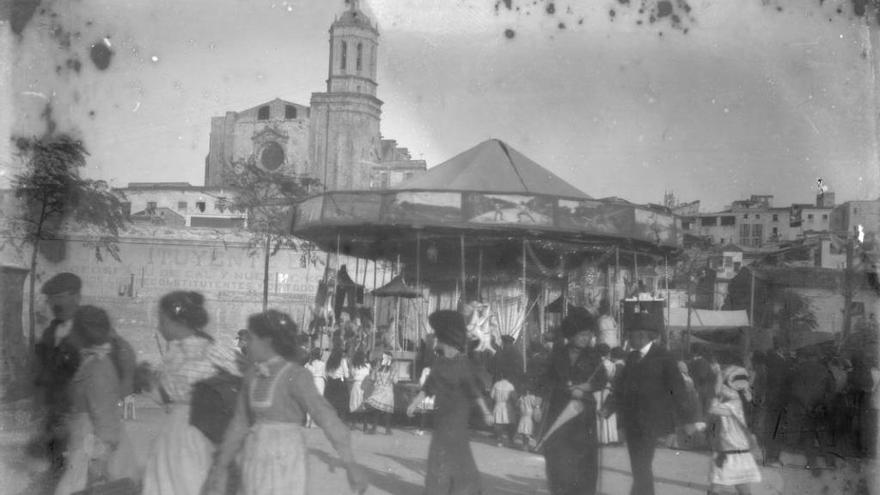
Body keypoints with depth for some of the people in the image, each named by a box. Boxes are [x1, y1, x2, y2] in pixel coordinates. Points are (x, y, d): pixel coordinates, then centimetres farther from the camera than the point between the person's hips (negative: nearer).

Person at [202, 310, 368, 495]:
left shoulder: (296, 376, -14)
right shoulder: (252, 376, 9)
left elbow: (326, 417, -21)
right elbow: (240, 423, 16)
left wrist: (351, 465, -28)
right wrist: (220, 467, 18)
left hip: (286, 464, -7)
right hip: (257, 462, 7)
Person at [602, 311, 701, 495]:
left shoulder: (663, 357, -7)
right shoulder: (632, 357, 12)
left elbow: (677, 388, -7)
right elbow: (621, 384, 13)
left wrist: (687, 419, -8)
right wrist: (608, 408, 1)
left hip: (650, 422, -6)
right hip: (632, 422, 7)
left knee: (642, 468, -10)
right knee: (639, 468, 12)